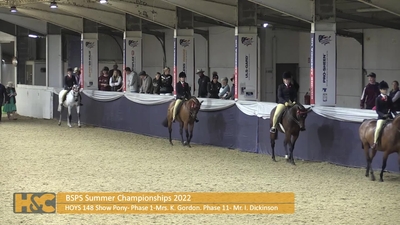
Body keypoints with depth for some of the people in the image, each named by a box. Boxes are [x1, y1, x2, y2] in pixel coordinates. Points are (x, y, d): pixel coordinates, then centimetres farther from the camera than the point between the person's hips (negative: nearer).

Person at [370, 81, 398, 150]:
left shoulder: (389, 98, 9)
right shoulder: (378, 99, -4)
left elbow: (392, 108, 12)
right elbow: (377, 110, -7)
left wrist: (396, 114, -5)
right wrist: (383, 115, -21)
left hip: (389, 116, 5)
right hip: (381, 117, -5)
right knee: (378, 128, -26)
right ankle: (375, 143, -18)